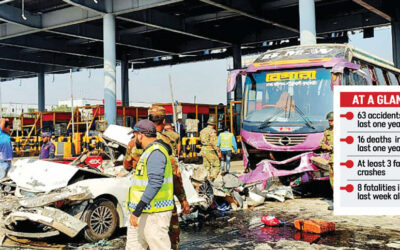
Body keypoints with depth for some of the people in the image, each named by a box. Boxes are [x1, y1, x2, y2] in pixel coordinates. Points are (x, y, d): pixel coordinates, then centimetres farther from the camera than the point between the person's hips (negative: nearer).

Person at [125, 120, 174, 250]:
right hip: (143, 213, 11)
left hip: (154, 213, -11)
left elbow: (155, 183, -26)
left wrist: (137, 211, -27)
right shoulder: (149, 152, 18)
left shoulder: (155, 152, -17)